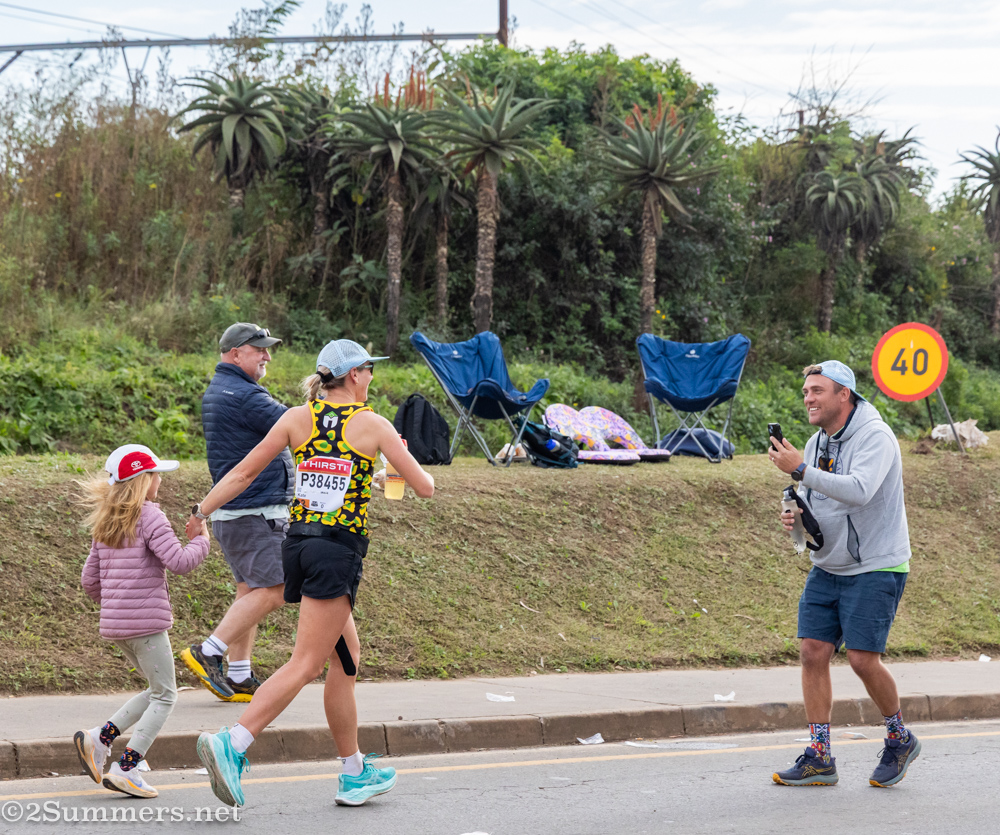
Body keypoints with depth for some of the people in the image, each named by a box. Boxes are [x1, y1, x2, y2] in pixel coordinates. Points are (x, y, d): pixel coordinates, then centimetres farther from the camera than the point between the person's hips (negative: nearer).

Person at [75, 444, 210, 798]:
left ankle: (99, 739, 7)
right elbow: (179, 562, -19)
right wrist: (201, 541, -2)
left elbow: (90, 580, 16)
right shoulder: (149, 516, -10)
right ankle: (126, 769, -5)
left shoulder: (105, 524, 14)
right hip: (146, 622, -8)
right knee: (164, 695, 3)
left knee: (159, 691, 19)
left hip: (115, 623, 8)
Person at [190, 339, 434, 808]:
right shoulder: (372, 424, -2)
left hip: (297, 545, 6)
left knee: (346, 659, 17)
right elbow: (425, 489, 2)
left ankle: (355, 774, 21)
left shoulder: (297, 418, 7)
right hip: (339, 552, -6)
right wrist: (419, 470, 24)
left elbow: (241, 475, 4)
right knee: (305, 665, -9)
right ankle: (231, 744, -26)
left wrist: (198, 514, 12)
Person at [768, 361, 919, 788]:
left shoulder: (875, 437, -15)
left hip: (875, 566, -7)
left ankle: (900, 738, 14)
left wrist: (801, 470, -32)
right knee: (813, 652, -2)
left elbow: (859, 491, -31)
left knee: (863, 658, -11)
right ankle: (819, 758, 3)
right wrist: (796, 519, -3)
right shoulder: (817, 444, 10)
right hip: (827, 568, 7)